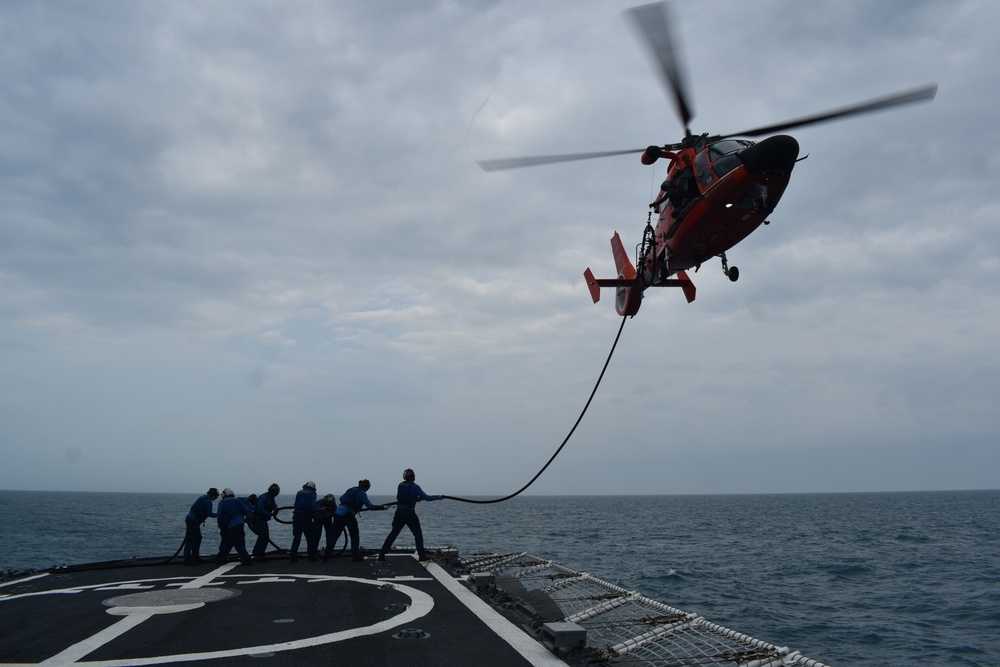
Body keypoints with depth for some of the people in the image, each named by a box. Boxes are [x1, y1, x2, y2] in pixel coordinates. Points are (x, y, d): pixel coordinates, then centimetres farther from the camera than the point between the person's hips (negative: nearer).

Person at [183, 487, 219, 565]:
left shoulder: (203, 498, 19)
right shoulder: (208, 501, -11)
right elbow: (209, 514, -15)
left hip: (190, 519, 10)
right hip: (193, 521, -10)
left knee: (198, 538, 16)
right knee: (190, 540, -10)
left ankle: (195, 557, 20)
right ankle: (187, 560, -11)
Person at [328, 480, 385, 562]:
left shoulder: (351, 489, 20)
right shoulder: (361, 493, -3)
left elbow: (341, 498, 28)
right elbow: (370, 506, -10)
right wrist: (382, 507, -6)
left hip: (338, 513, 7)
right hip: (348, 514, -7)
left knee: (334, 534, 9)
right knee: (355, 535, 7)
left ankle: (326, 555, 8)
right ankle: (355, 556, 7)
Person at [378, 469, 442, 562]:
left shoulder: (400, 485, 7)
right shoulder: (414, 487, -11)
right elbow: (426, 497, -10)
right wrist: (438, 497, 4)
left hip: (399, 512, 5)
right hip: (409, 513, -5)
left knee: (393, 533, 11)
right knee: (418, 534, 9)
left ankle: (381, 554, 8)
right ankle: (421, 555, 9)